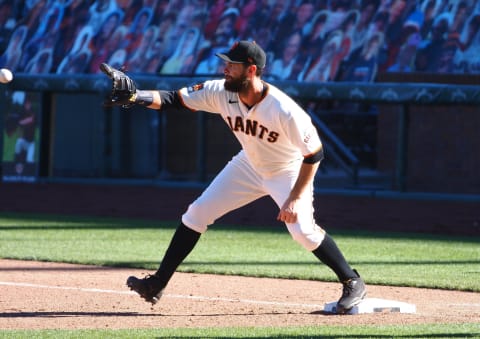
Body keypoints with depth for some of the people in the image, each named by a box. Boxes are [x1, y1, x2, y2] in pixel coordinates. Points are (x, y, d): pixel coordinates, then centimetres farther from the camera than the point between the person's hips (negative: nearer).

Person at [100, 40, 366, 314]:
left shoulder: (284, 110, -36)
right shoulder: (221, 93, -21)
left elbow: (314, 153, -27)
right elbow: (173, 99, -20)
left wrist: (295, 198, -29)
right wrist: (134, 96, -37)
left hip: (288, 171, -6)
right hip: (249, 166, 6)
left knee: (303, 230, -21)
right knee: (197, 214, 1)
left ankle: (353, 282, 0)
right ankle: (158, 284, 10)